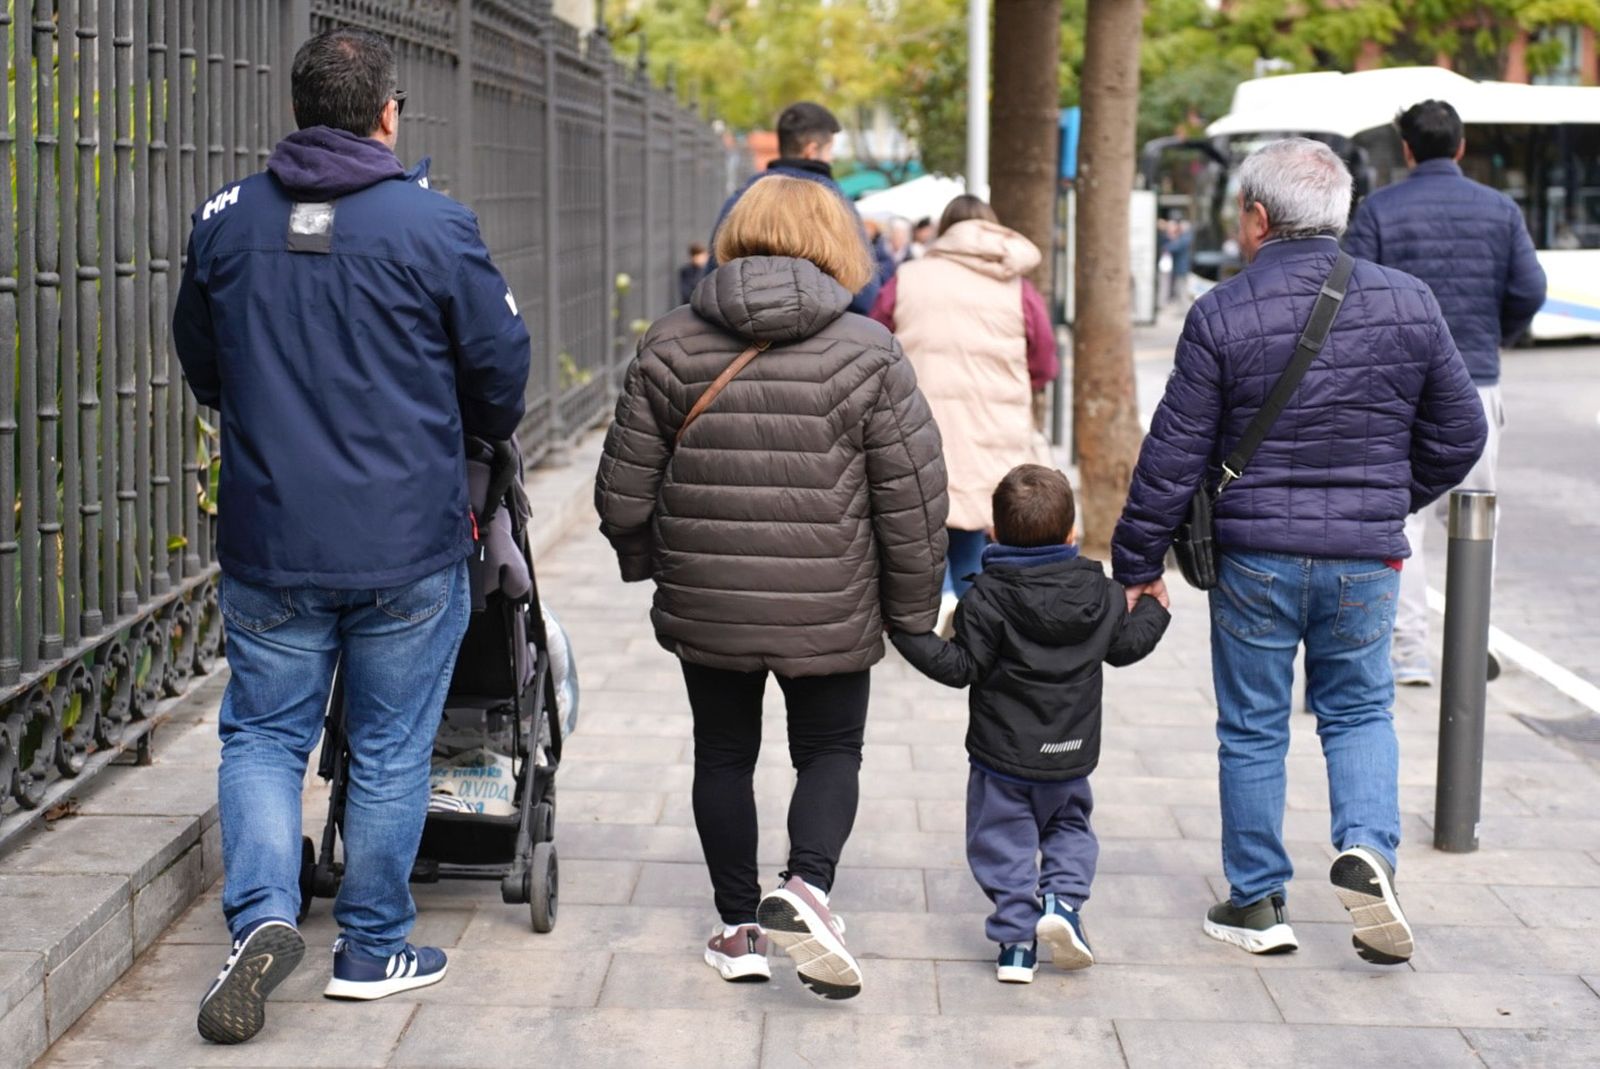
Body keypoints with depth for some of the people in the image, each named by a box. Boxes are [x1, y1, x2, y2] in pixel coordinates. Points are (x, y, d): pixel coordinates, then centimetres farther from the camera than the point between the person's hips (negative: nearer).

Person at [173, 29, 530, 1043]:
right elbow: (500, 370, -2)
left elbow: (201, 366, 15)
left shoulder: (225, 222, 1)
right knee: (391, 750, 11)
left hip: (269, 543, 2)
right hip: (409, 542, -2)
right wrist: (486, 431, 21)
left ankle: (263, 913, -4)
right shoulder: (434, 225, -10)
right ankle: (373, 949, 20)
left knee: (263, 734, 15)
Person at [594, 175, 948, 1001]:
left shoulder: (672, 345, -2)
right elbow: (912, 499, -7)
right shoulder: (867, 352, -7)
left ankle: (739, 925, 24)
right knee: (830, 752, 15)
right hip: (831, 614, -1)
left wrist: (646, 562, 21)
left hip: (705, 608, 2)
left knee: (724, 756, 18)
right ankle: (806, 888, -7)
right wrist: (913, 609, 5)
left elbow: (624, 491, 2)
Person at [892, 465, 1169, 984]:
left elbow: (960, 668, -17)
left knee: (1004, 843, 8)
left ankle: (1016, 936, 3)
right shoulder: (1099, 593, -2)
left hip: (1003, 756, -3)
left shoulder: (987, 597, -16)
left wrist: (908, 634, -14)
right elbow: (1126, 646, 11)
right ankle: (1062, 900, 2)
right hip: (1071, 757, 4)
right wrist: (1153, 608, 30)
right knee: (1069, 826, 24)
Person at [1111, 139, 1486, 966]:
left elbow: (1173, 456, -8)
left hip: (1255, 557, -2)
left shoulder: (1223, 316, -10)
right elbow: (1459, 434, 8)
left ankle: (1256, 903, 18)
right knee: (1359, 711, 18)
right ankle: (1367, 850, -4)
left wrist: (1138, 564, 2)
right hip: (1366, 557, 2)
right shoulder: (1409, 304, 0)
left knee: (1253, 729, 10)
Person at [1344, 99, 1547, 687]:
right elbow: (1530, 291, 0)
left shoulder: (1378, 210, -2)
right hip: (1476, 383, 2)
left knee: (1401, 519, 2)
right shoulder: (1500, 209, 4)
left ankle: (1411, 653, 0)